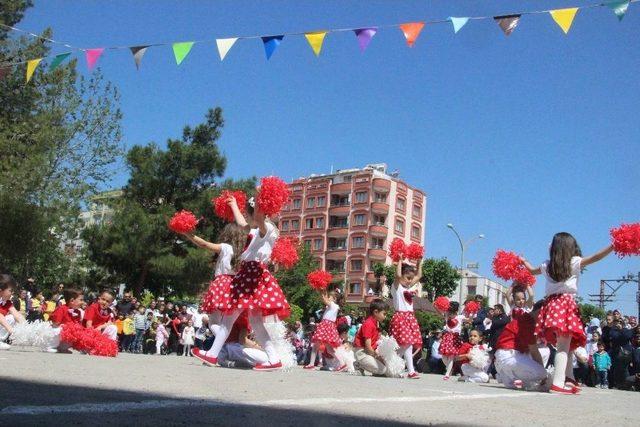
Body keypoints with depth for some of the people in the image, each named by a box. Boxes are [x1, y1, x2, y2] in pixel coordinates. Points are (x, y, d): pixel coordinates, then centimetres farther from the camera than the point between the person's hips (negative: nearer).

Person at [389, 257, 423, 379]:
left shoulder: (410, 286, 19)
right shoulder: (396, 286, -2)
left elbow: (419, 276, 27)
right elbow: (398, 275, -21)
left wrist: (419, 262, 21)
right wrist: (400, 260, -14)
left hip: (410, 317, 8)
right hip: (400, 316, -8)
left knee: (406, 345, 1)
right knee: (407, 343, -14)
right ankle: (411, 371, -12)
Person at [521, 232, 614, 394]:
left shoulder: (547, 265, 17)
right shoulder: (575, 262, 3)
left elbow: (532, 270, 35)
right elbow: (595, 257, -8)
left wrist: (523, 261, 54)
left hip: (550, 303, 6)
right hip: (567, 304, -6)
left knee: (566, 346, 16)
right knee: (564, 347, -11)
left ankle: (569, 380, 18)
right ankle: (558, 383, -21)